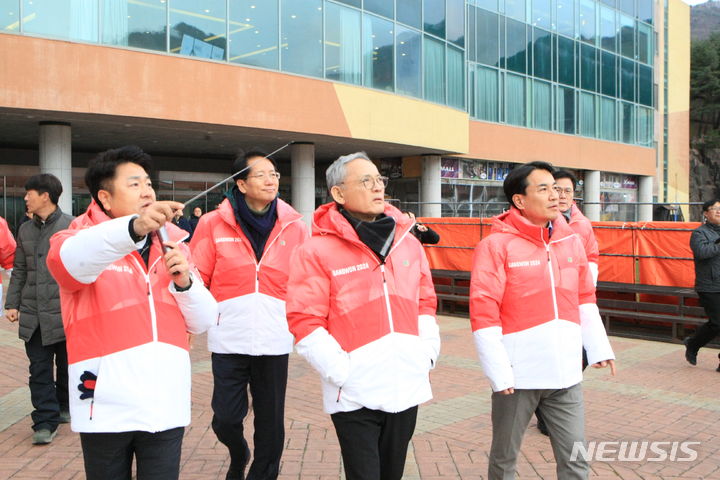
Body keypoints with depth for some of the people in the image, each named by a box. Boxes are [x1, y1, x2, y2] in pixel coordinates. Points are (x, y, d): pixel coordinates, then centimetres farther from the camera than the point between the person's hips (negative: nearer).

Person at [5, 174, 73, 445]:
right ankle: (45, 421, 6)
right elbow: (19, 271, 15)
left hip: (64, 312, -4)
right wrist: (11, 303, 9)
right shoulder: (25, 230, 11)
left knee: (66, 365, 12)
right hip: (33, 314, 4)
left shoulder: (71, 226, -6)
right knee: (39, 369, 2)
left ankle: (65, 407, 32)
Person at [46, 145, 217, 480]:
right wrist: (133, 227, -45)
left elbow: (203, 321, 9)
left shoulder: (171, 244, 10)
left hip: (165, 405, 3)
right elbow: (68, 260, -28)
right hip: (106, 406, -2)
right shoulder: (82, 237, -1)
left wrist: (185, 282, -11)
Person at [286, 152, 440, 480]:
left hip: (407, 389, 5)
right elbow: (305, 323, -11)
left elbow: (425, 302, 16)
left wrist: (426, 355, 5)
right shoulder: (318, 251, -9)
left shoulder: (407, 242, 9)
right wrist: (342, 373, -16)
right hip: (355, 395, -5)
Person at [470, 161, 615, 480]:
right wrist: (499, 373, -16)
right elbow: (483, 314, -13)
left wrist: (598, 348, 10)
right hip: (518, 375, -4)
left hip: (566, 373, 4)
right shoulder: (497, 245, -10)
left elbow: (585, 298, 16)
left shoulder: (570, 239, 8)